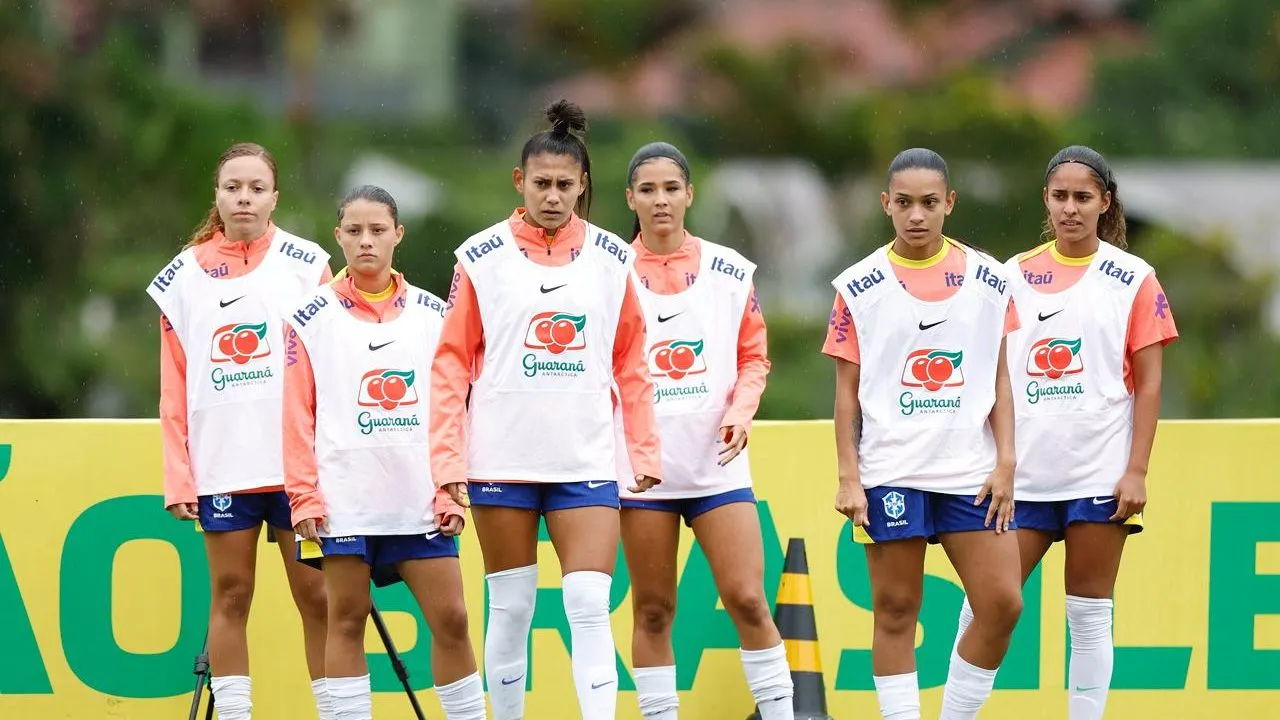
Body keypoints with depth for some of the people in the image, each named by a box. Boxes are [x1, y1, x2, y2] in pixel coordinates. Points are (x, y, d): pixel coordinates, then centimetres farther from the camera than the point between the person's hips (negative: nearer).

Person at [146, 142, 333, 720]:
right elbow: (174, 389, 6)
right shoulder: (184, 277, 7)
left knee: (316, 595, -1)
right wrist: (177, 477, -1)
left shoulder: (306, 265, 3)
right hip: (221, 468, 1)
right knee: (230, 595, 3)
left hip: (299, 464, -1)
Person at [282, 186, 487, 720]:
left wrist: (452, 491, 1)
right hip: (344, 501, -2)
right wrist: (303, 495, -7)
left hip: (421, 501, 2)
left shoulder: (432, 315, 8)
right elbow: (296, 415, 0)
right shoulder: (312, 318, 2)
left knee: (450, 619, -1)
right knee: (347, 620, 0)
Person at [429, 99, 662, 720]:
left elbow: (631, 364, 10)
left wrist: (645, 453, 4)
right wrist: (447, 464, -5)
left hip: (586, 461, 1)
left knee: (590, 608, -9)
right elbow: (450, 366, 1)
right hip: (502, 459, -1)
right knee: (510, 610, 5)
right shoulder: (482, 259, 0)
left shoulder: (612, 259, 5)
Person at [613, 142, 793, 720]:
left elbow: (754, 356, 11)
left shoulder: (730, 271, 5)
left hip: (717, 459, 0)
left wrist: (740, 411, -7)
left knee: (747, 598, -8)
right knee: (653, 609, 3)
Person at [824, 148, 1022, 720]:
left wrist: (1005, 463, 0)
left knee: (1002, 604, -6)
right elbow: (847, 389, 3)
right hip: (891, 473, -2)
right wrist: (848, 477, -4)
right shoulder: (860, 287, 1)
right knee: (894, 612, 0)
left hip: (972, 472, 2)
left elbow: (999, 378, 9)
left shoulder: (987, 279, 6)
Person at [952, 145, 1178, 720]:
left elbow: (1148, 383, 0)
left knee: (1089, 617, 0)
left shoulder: (1132, 279, 2)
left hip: (1099, 476, -3)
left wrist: (1137, 471, -7)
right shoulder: (1015, 276, 9)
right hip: (1024, 473, 3)